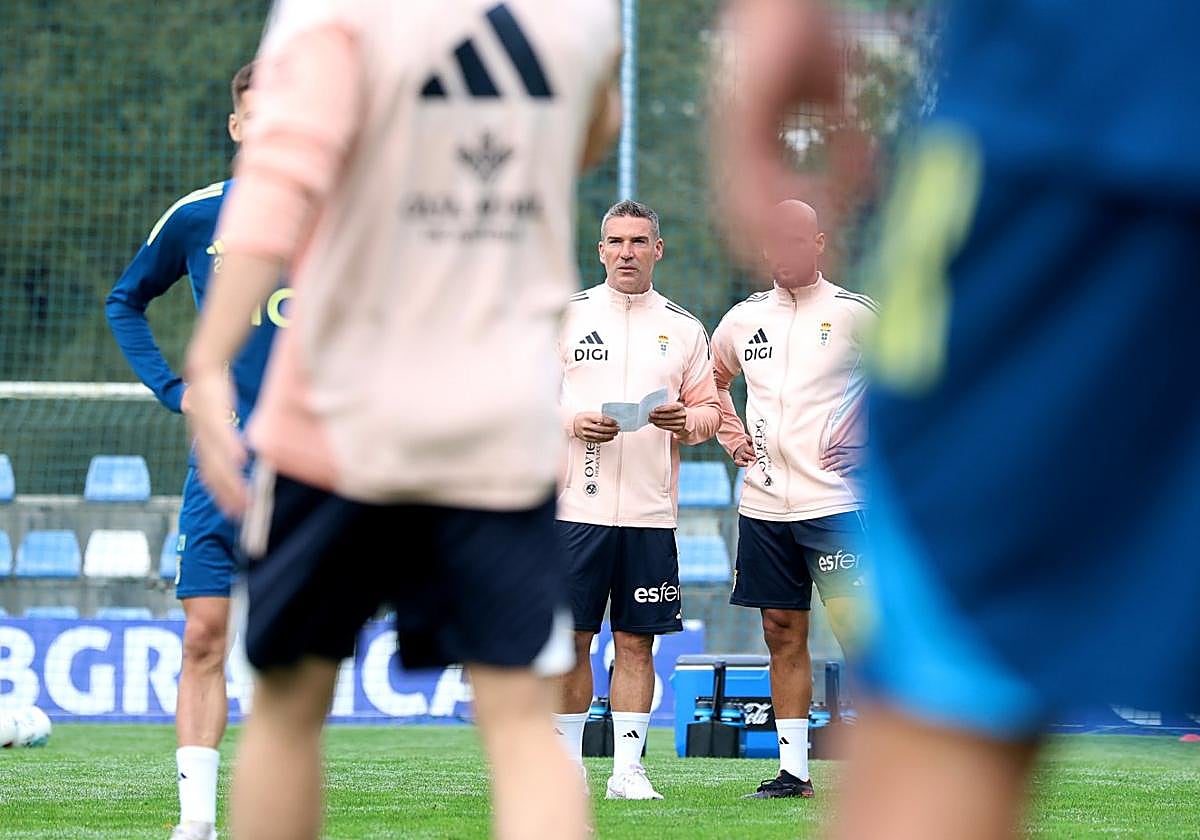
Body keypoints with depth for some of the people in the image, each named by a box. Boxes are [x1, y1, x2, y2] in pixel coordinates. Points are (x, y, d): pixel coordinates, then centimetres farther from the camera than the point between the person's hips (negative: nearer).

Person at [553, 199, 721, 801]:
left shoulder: (683, 328, 11)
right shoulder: (565, 316, 5)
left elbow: (708, 408, 13)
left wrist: (686, 421, -9)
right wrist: (572, 423, -13)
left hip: (651, 513, 2)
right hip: (575, 506, -2)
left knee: (636, 642, 2)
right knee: (571, 639, -1)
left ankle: (627, 768, 7)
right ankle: (566, 765, 7)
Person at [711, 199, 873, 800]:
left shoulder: (853, 312, -3)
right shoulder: (744, 318, 11)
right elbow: (712, 379, 29)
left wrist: (868, 440, -5)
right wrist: (729, 433, 12)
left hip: (833, 499, -5)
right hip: (763, 500, 5)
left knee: (855, 626, -11)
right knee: (783, 634, 7)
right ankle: (793, 769, 11)